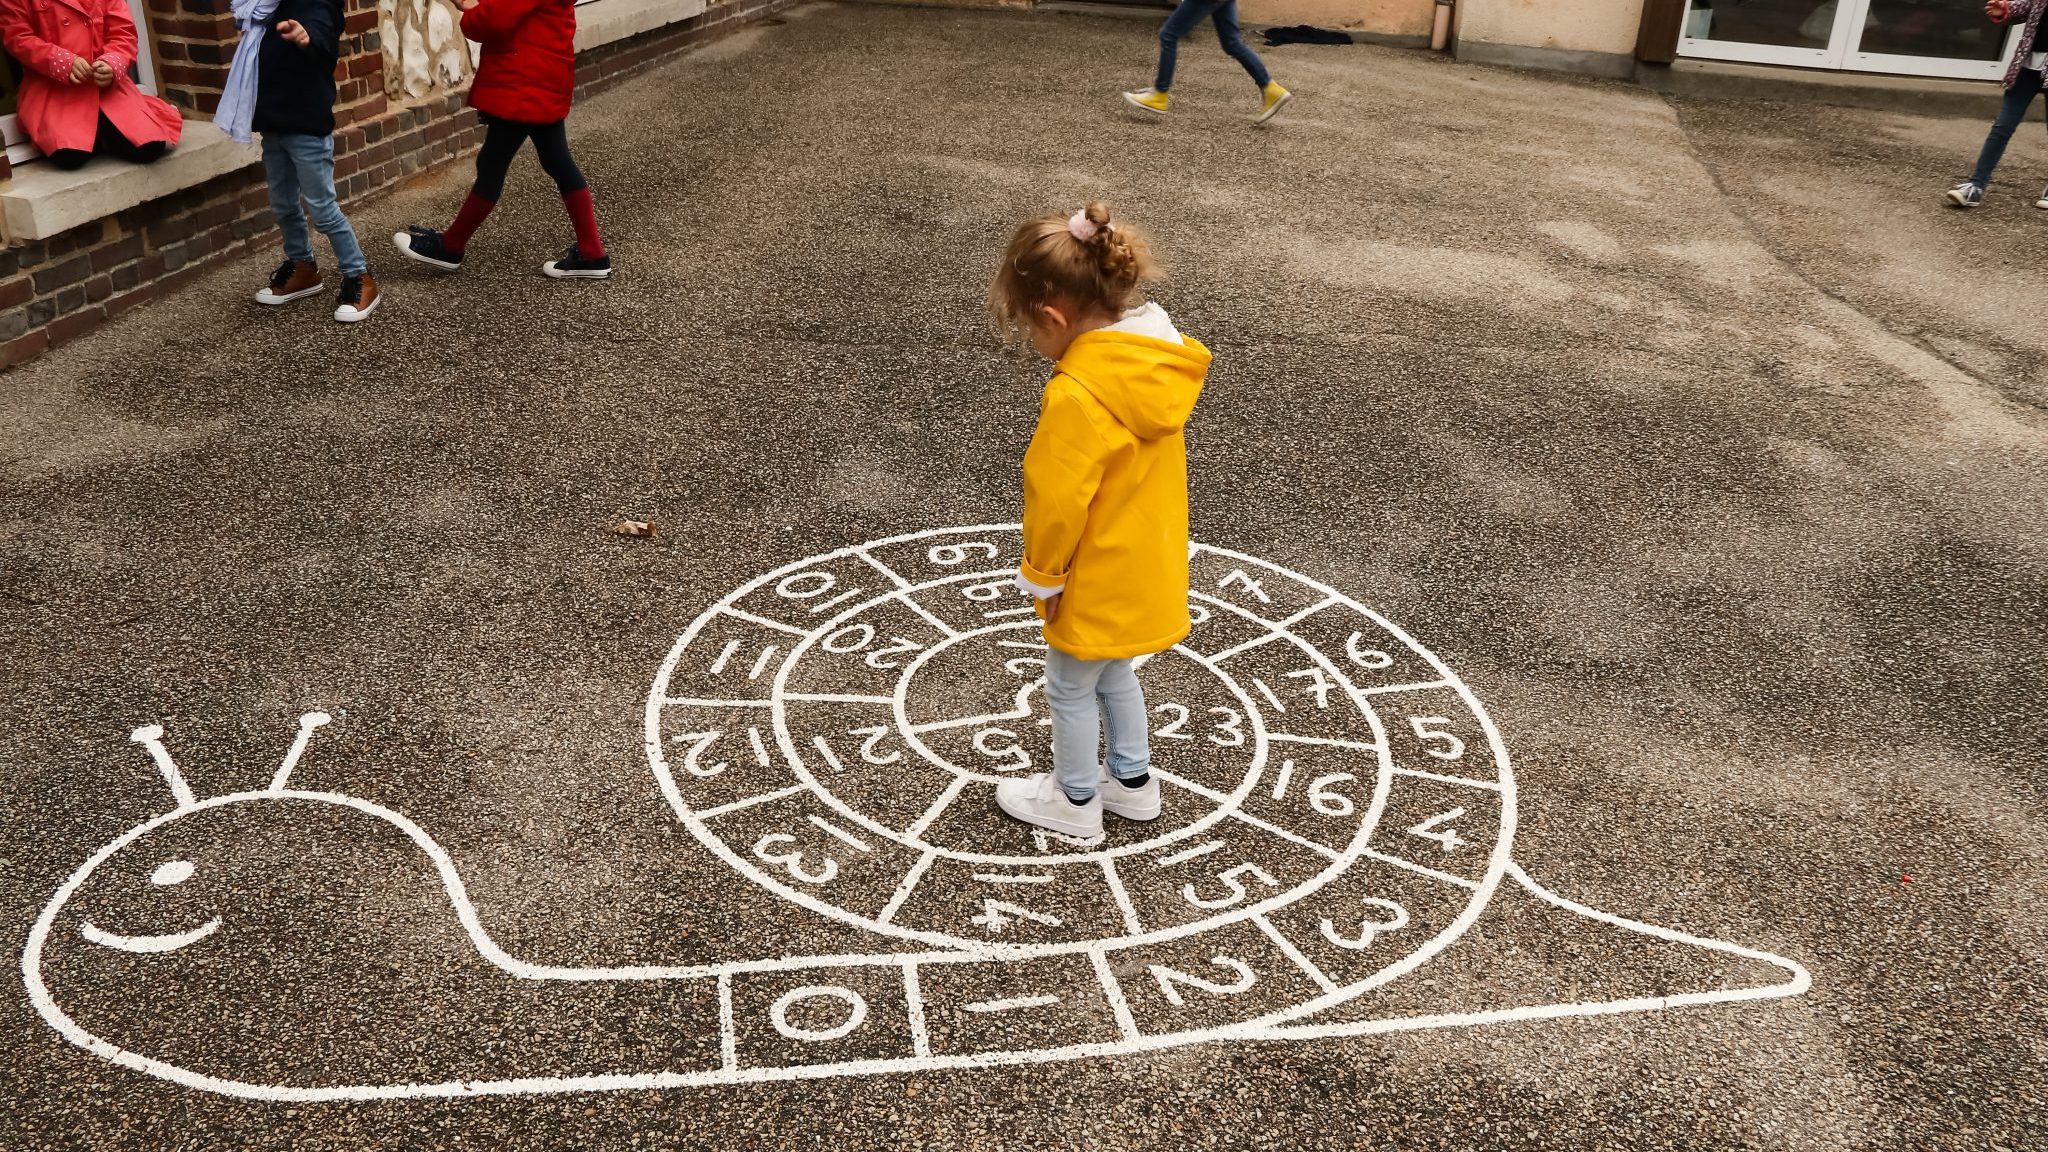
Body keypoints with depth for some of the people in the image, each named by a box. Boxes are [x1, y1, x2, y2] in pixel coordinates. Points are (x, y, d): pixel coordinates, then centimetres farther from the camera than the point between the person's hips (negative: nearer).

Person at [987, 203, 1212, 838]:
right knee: (1112, 674, 27)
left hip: (1097, 583, -8)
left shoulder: (1077, 395, -32)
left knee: (1071, 688, 15)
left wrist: (1043, 576, -10)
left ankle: (1075, 801, 33)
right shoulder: (1156, 363, -5)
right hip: (1145, 567, 8)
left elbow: (1058, 501, -26)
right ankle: (1133, 781, 43)